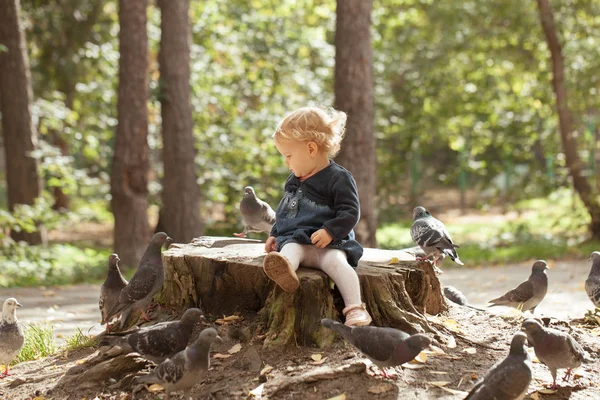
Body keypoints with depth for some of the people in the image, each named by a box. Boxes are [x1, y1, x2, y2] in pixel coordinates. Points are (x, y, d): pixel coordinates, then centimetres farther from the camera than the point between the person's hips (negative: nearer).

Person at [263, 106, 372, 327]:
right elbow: (285, 211, 35)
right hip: (295, 240, 4)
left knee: (337, 262, -35)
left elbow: (350, 212, -9)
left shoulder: (338, 178, -2)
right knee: (290, 251, -31)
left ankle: (355, 309, -45)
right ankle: (284, 270, -67)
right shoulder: (294, 181, 22)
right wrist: (274, 234, 25)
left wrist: (330, 231, -21)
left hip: (329, 243, -4)